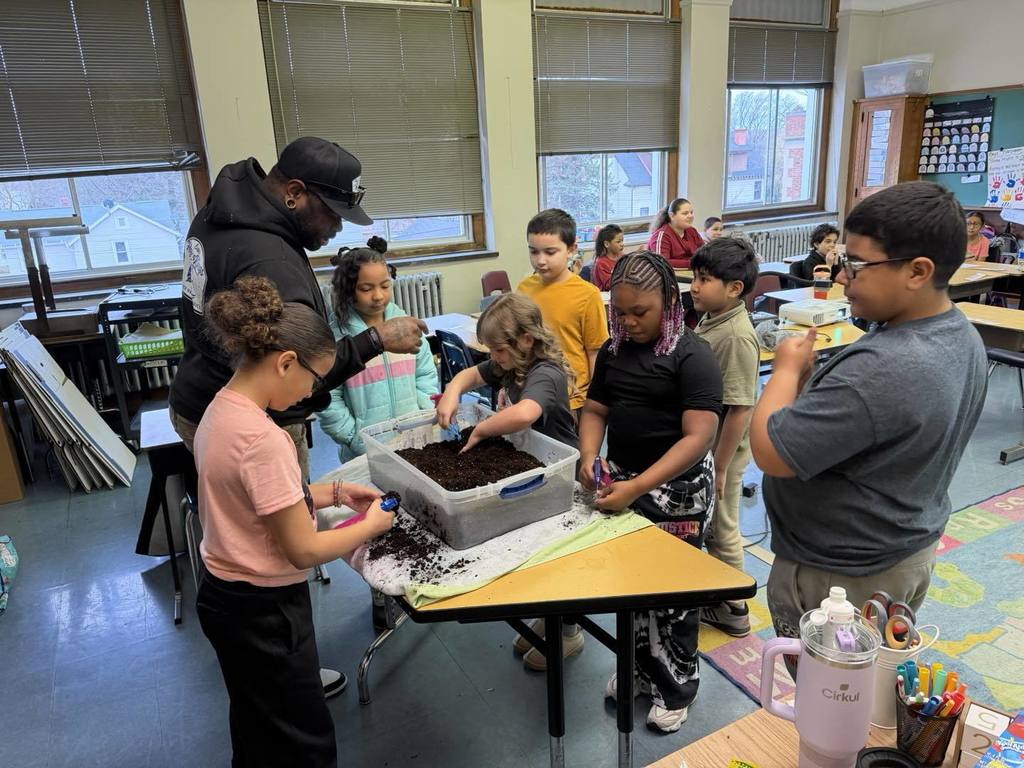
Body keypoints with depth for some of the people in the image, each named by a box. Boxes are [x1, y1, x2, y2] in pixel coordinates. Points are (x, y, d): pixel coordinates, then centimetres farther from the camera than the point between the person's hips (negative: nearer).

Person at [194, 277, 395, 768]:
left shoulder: (220, 411, -1)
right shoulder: (262, 437, -30)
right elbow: (304, 550, -24)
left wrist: (333, 493, 4)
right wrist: (372, 524, -10)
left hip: (224, 597, 9)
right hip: (264, 611, -9)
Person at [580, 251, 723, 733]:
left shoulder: (692, 356, -16)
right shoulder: (613, 350, 3)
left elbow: (698, 437, -22)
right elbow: (595, 410, 10)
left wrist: (639, 487, -29)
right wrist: (589, 456, -11)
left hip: (677, 490, -5)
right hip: (622, 480, 6)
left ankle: (677, 686, 29)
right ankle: (639, 667, 38)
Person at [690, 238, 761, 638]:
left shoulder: (736, 337, -26)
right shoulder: (709, 320, 2)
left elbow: (739, 409, -25)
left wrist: (719, 468, -20)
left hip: (720, 452, -8)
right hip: (699, 446, 8)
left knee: (722, 530, 10)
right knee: (704, 523, 22)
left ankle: (732, 609, 30)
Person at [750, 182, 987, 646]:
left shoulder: (881, 370, -35)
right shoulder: (959, 335, -2)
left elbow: (769, 451, -28)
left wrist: (789, 369, -14)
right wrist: (814, 379, -4)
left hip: (839, 577, -9)